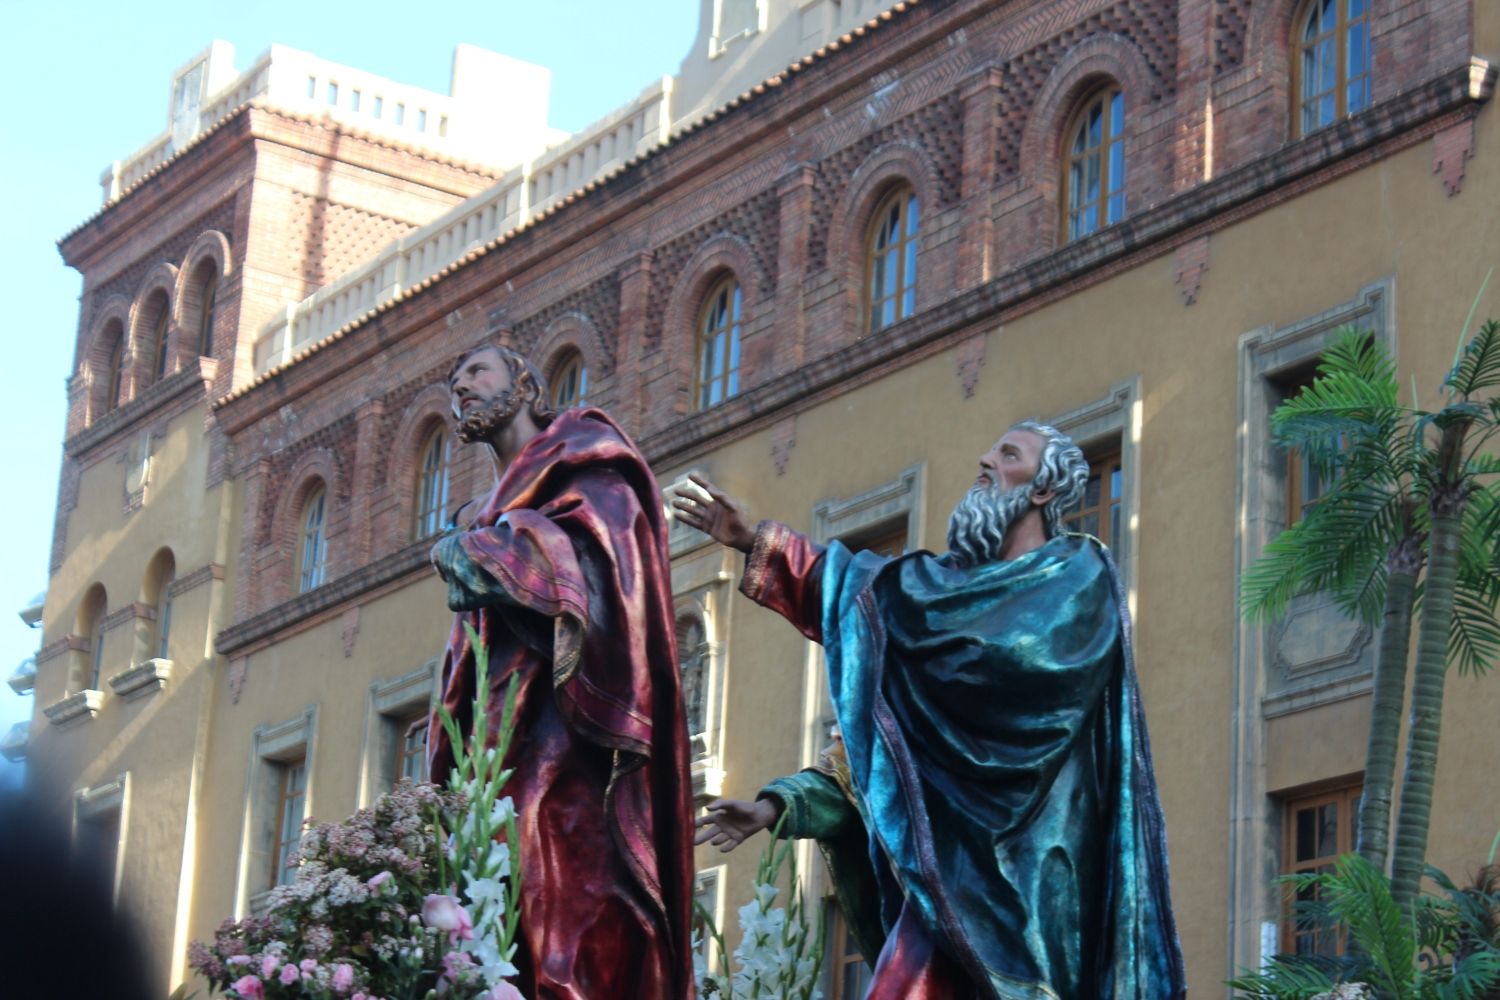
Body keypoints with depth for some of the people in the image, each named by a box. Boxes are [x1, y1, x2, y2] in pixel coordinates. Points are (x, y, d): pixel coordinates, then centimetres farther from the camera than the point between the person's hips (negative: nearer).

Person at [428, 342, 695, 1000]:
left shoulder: (579, 448, 11)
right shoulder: (498, 511, 34)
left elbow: (600, 545, -8)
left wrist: (473, 551, -7)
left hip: (564, 728, -7)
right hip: (500, 737, 7)